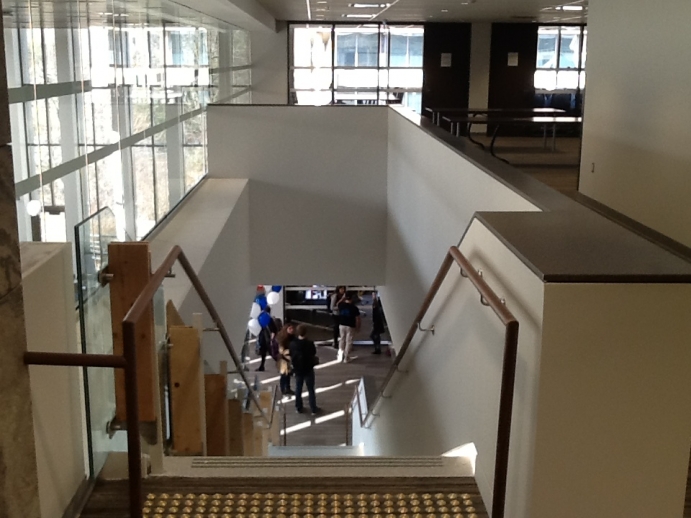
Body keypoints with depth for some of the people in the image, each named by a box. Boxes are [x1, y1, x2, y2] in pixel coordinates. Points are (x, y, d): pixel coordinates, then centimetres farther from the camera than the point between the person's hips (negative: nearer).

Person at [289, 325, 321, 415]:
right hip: (308, 370, -3)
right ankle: (314, 409, 17)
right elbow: (313, 358, -11)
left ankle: (298, 408, 26)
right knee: (311, 390, 9)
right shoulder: (310, 344, -21)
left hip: (297, 369, 3)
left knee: (298, 389, 17)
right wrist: (316, 360, 10)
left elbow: (291, 358, -2)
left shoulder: (292, 344, -11)